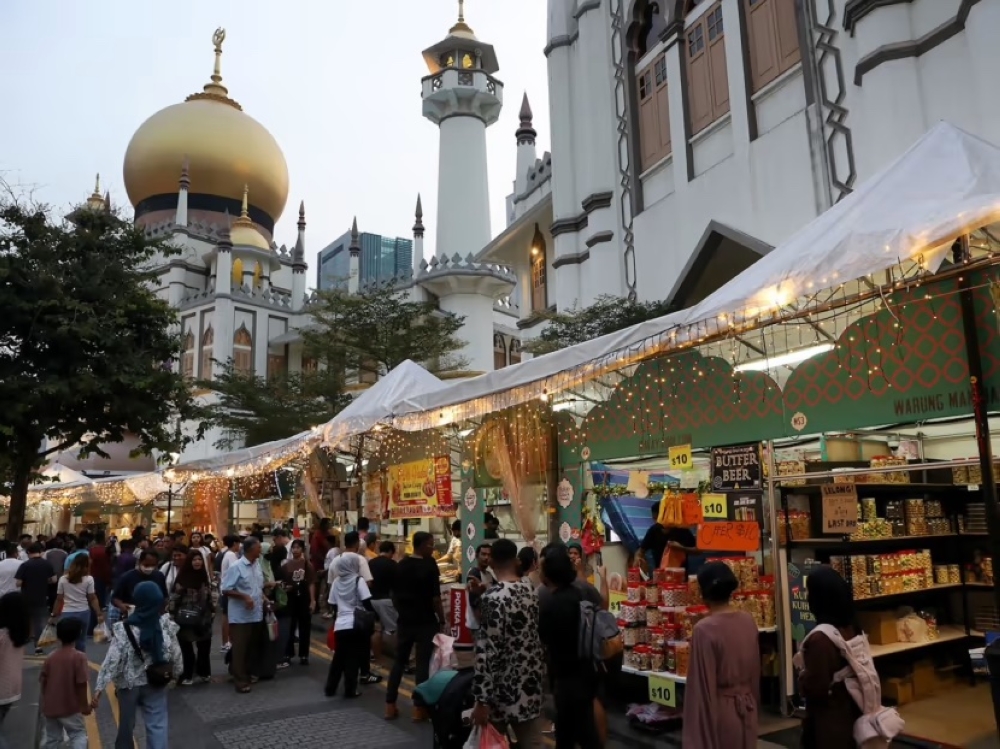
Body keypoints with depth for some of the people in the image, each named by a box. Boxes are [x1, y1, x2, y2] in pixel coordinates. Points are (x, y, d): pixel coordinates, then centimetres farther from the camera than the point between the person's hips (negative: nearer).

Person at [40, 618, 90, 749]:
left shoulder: (51, 657, 0)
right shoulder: (79, 657, -16)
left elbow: (44, 682, 5)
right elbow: (81, 684, -16)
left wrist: (47, 701, 19)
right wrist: (85, 705, -5)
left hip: (50, 707, 5)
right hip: (70, 707, -5)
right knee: (78, 734, 5)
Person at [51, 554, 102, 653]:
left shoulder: (63, 579, 2)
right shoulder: (88, 579, -2)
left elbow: (59, 599, 2)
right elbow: (92, 598, -4)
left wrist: (54, 616, 9)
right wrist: (99, 614, 0)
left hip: (67, 614, 0)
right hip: (83, 613, 0)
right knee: (81, 641, 14)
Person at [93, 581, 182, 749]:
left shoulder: (124, 629, -17)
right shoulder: (166, 624, -10)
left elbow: (112, 660, -20)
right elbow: (175, 654, -1)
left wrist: (99, 687, -16)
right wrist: (177, 673, 15)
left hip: (129, 683, -1)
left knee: (126, 724, 20)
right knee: (157, 725, 6)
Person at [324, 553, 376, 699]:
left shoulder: (336, 582, 9)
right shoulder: (358, 580, -7)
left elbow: (333, 605, 14)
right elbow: (367, 603, -11)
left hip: (340, 625, 5)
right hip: (355, 625, -5)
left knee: (338, 657, 16)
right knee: (353, 657, 3)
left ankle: (330, 688, 22)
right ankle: (350, 690, 7)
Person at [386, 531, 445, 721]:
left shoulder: (400, 565, 4)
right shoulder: (430, 566, -13)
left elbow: (394, 595, 10)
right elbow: (435, 598, -14)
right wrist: (442, 621, -5)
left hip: (404, 621, 5)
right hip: (425, 622, -5)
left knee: (399, 662, 12)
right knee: (423, 663, 3)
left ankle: (390, 705, 14)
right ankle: (419, 707, 6)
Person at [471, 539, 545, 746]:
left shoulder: (493, 598, -19)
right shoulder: (532, 592, 3)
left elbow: (487, 652, -21)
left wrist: (482, 700, -18)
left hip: (504, 691, -6)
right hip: (531, 687, 6)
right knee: (531, 743, 13)